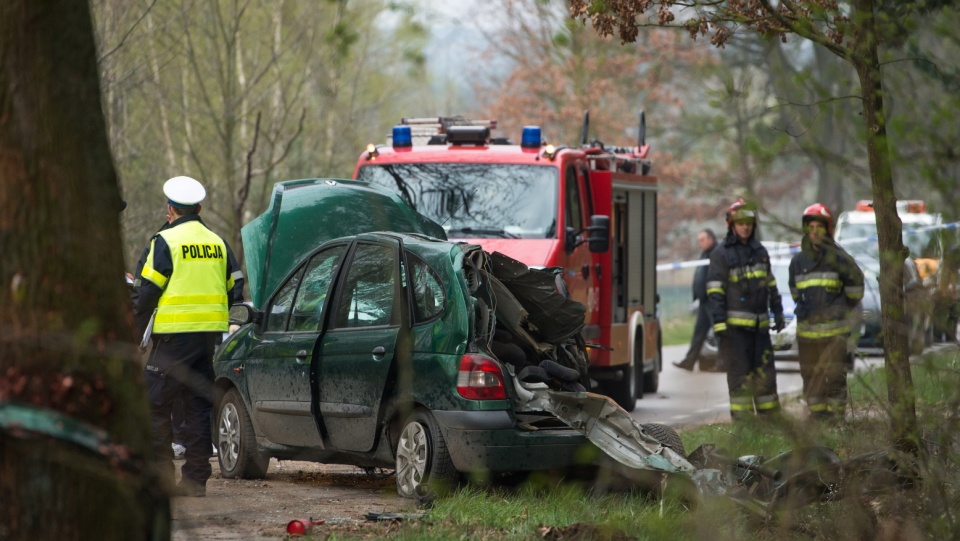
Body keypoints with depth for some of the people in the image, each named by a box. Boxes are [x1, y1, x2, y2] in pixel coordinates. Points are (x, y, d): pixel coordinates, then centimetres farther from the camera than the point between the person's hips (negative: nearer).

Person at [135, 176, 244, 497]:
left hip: (174, 336, -6)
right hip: (210, 336, 6)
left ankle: (162, 473, -5)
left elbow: (149, 290, -9)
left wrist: (139, 327, 3)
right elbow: (235, 290, 14)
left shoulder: (166, 241, -7)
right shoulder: (217, 243, 12)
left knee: (155, 404, 0)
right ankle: (196, 477, 8)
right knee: (199, 406, 10)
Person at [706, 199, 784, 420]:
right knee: (739, 371, -4)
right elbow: (715, 292, -10)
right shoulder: (721, 254, -4)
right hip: (734, 324, -5)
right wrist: (719, 324, -17)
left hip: (759, 323, 6)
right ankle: (741, 416, -1)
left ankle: (770, 414, 15)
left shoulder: (760, 251, 14)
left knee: (764, 369, 7)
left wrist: (778, 312, 15)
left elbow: (771, 284, 21)